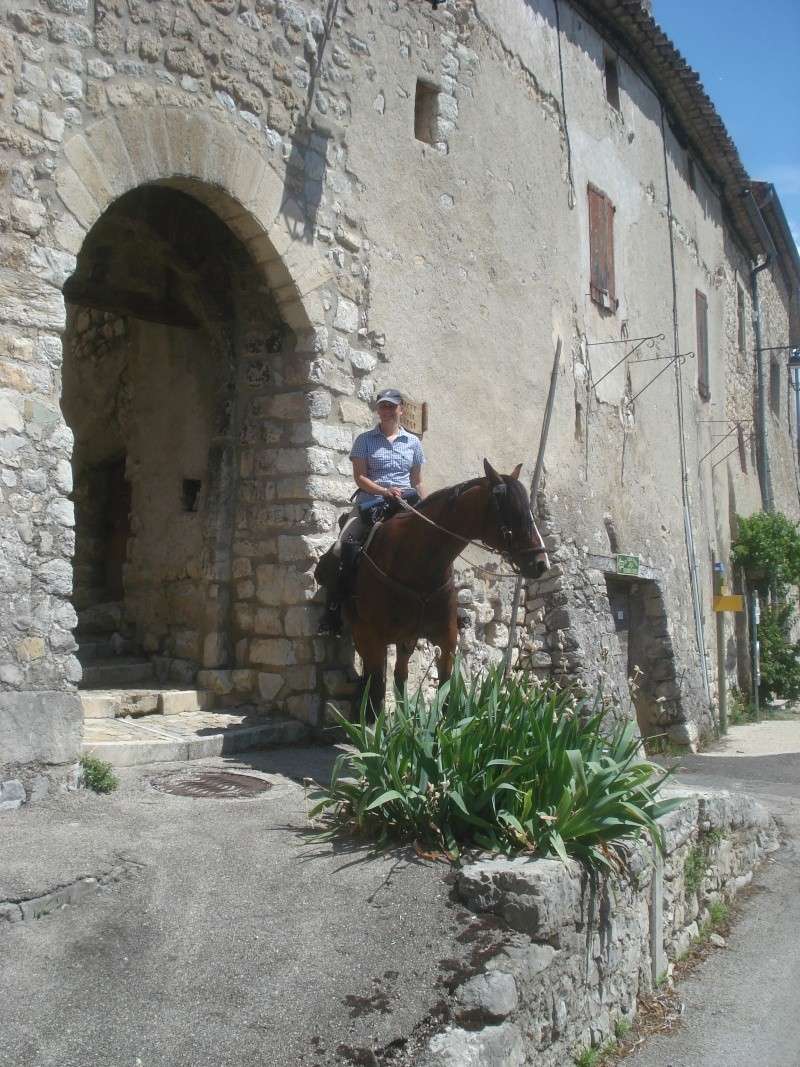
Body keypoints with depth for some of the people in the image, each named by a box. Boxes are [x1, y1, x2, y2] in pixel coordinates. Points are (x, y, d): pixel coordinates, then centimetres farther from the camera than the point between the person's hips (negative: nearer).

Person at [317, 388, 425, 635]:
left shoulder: (413, 443, 15)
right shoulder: (365, 440, 7)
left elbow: (418, 482, 18)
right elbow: (360, 477, -1)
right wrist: (385, 491, -17)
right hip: (370, 502, -2)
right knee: (344, 547, -22)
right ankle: (333, 610, -16)